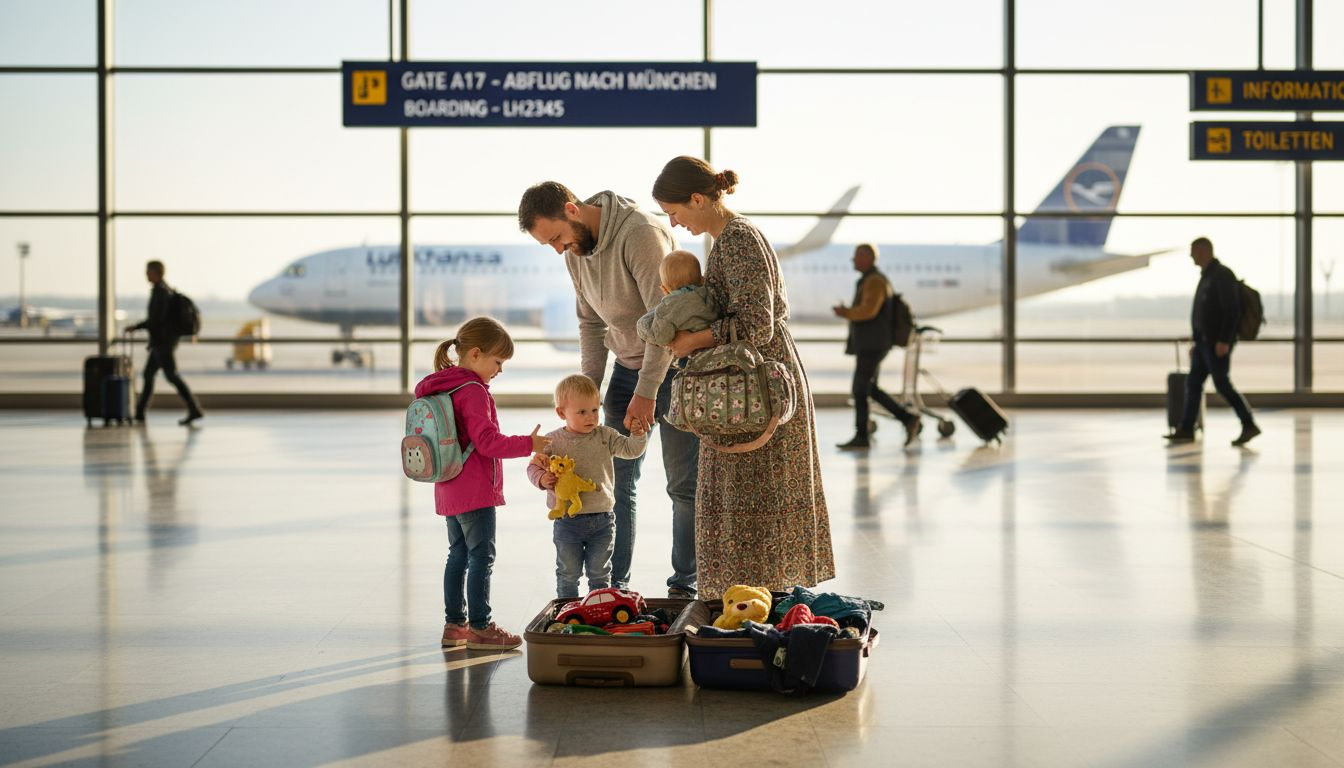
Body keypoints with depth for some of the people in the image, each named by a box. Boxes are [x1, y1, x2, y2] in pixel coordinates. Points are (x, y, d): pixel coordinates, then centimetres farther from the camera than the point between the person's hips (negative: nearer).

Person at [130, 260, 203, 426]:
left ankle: (194, 410, -14)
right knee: (148, 374, 13)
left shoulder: (160, 291, -16)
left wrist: (137, 327, -13)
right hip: (164, 341, 10)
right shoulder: (167, 290, 15)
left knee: (172, 376, -10)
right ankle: (139, 414, 18)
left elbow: (157, 318, -22)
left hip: (162, 341, -10)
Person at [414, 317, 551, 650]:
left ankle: (454, 624, 19)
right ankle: (479, 627, -1)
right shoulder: (473, 391, -17)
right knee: (481, 557, -4)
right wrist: (527, 444, -16)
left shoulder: (440, 387, 13)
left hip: (449, 491, 10)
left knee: (458, 555, 15)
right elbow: (487, 442, -21)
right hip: (475, 491, -10)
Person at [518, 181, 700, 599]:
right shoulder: (575, 252, 1)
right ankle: (613, 584, 10)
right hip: (628, 364, 7)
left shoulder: (642, 232, -25)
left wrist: (646, 391, -25)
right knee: (616, 481, 3)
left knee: (683, 484, -2)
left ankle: (685, 584, 10)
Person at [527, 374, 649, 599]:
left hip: (602, 519, 2)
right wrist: (542, 479, -21)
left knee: (600, 574, 13)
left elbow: (630, 449, -4)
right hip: (567, 520, -2)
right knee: (568, 574, 9)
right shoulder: (552, 441, -5)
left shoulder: (605, 436, 1)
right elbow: (534, 467, -1)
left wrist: (638, 435, -24)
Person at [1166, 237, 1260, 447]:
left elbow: (1232, 310, -21)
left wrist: (1224, 341, -25)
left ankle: (1249, 425, 0)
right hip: (1205, 341, 10)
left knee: (1222, 384, -7)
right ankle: (1186, 430, 6)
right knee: (1193, 383, 6)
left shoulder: (1222, 275, -14)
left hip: (1218, 343, -10)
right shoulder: (1206, 276, 16)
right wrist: (1196, 341, 21)